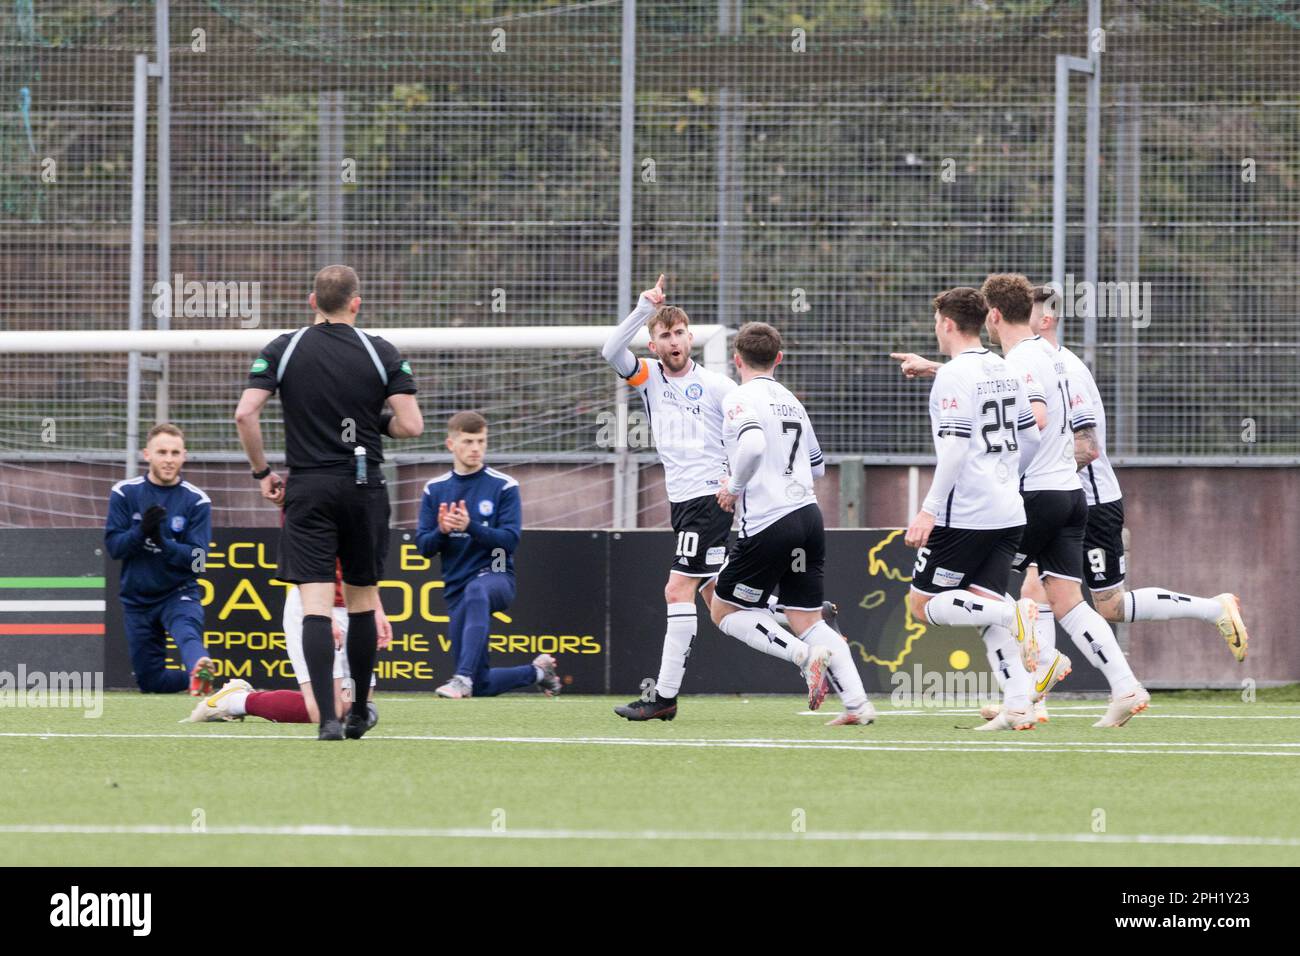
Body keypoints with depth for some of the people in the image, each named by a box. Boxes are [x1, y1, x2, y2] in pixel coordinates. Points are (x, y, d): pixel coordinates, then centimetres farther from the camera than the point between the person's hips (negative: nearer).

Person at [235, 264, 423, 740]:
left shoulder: (283, 350, 0)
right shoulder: (381, 352, -1)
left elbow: (245, 414, -8)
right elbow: (411, 425, -6)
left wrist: (262, 472, 5)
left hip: (308, 490, -1)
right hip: (364, 488, 1)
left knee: (315, 603, -6)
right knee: (362, 599, 15)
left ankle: (327, 716, -19)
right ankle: (359, 713, 26)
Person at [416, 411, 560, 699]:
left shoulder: (503, 486, -3)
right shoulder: (435, 490, 7)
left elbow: (510, 540, -11)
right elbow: (424, 547, 4)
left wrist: (470, 527, -25)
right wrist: (442, 531, -17)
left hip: (496, 576, -4)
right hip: (456, 587, 4)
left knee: (476, 591, -44)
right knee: (482, 686, 4)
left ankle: (463, 677, -50)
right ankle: (536, 671, 32)